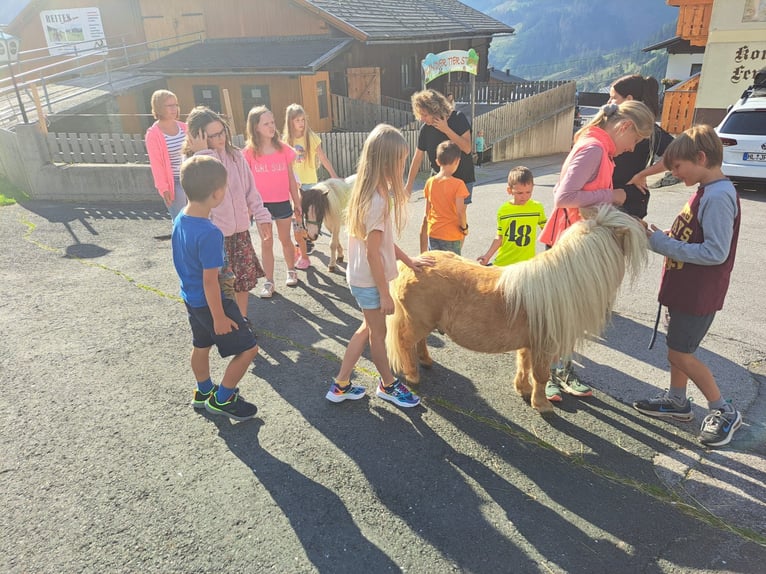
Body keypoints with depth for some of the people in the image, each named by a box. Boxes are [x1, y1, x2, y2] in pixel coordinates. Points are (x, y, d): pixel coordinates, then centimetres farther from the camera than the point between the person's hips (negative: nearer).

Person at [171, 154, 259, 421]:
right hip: (210, 302, -9)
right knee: (247, 348, 5)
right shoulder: (210, 234, -31)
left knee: (201, 346, 26)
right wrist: (220, 317, -17)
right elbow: (210, 281, -26)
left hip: (190, 298, 9)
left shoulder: (180, 220, -4)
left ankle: (204, 392, 46)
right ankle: (221, 400, 19)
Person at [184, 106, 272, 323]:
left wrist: (261, 216, 4)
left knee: (244, 277, 14)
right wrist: (204, 152, -28)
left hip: (240, 229, 5)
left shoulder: (236, 156, 2)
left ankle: (243, 319, 33)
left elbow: (250, 189, 8)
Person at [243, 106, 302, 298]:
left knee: (285, 240, 15)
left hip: (282, 202, 1)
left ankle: (291, 271, 37)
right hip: (261, 203, -1)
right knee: (266, 243, 8)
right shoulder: (249, 152, -6)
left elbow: (291, 178, 4)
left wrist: (297, 203, 7)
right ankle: (269, 282, 17)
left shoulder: (283, 149, -2)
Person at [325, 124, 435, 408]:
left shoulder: (367, 192, 3)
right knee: (378, 333, 12)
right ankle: (388, 385, 36)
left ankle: (341, 385, 30)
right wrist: (385, 294, -16)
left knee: (368, 327, 22)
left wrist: (408, 260, 17)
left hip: (359, 277, 9)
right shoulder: (378, 201, -26)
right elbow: (373, 253, -23)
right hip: (369, 281, -9)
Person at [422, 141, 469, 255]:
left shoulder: (430, 182, -1)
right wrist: (464, 227, -2)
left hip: (433, 233, 5)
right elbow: (460, 211, -18)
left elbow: (427, 211, 5)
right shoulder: (458, 184, -15)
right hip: (451, 236, -4)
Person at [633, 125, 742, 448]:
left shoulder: (718, 197, -22)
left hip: (699, 294, -9)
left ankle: (724, 412, 16)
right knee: (677, 347, 19)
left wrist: (663, 244, -22)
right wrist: (665, 237, -2)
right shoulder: (706, 191, 8)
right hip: (685, 288, 9)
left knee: (680, 354, 0)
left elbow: (715, 252, -26)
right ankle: (677, 401, 34)